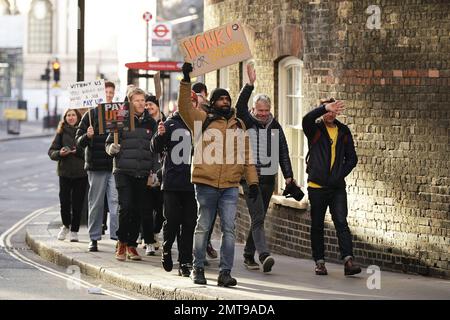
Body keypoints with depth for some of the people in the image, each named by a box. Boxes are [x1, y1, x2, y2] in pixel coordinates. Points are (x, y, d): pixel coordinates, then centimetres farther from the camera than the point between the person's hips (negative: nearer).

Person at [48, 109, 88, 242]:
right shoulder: (61, 133, 7)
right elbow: (51, 151, 8)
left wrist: (79, 151, -17)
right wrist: (59, 153, -11)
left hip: (81, 172, -1)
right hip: (65, 172, 1)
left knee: (78, 203, 1)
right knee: (64, 201, -1)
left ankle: (74, 231, 13)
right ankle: (66, 225, 25)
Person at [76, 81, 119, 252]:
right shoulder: (91, 114, 5)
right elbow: (79, 142, 3)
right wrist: (87, 136, -17)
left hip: (115, 166, 0)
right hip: (96, 167, 0)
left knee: (116, 201, -9)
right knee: (96, 203, 5)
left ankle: (117, 235, -8)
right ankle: (94, 238, 11)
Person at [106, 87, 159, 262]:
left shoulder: (151, 123, 11)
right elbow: (108, 144, 5)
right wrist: (112, 148, -18)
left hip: (143, 174, 3)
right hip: (123, 172, -3)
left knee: (138, 211, 4)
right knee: (125, 208, -13)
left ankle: (132, 245, 14)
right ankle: (122, 242, 2)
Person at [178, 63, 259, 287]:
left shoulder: (238, 125, 15)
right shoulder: (202, 120, 4)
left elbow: (246, 155, 15)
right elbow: (184, 107, -11)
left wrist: (252, 181, 8)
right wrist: (186, 81, -20)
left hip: (230, 186, 3)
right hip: (206, 184, -3)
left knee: (229, 229, -1)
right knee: (203, 227, 5)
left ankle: (225, 272, 2)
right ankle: (198, 269, 15)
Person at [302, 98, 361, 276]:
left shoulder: (343, 131, 9)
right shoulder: (315, 130, 0)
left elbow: (352, 158, 12)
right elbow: (307, 119, -24)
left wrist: (341, 175, -3)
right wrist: (325, 107, -39)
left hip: (337, 187, 1)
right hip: (317, 186, -1)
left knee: (341, 222, -10)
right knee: (317, 226, 6)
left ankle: (348, 261, -17)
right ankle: (319, 262, 14)